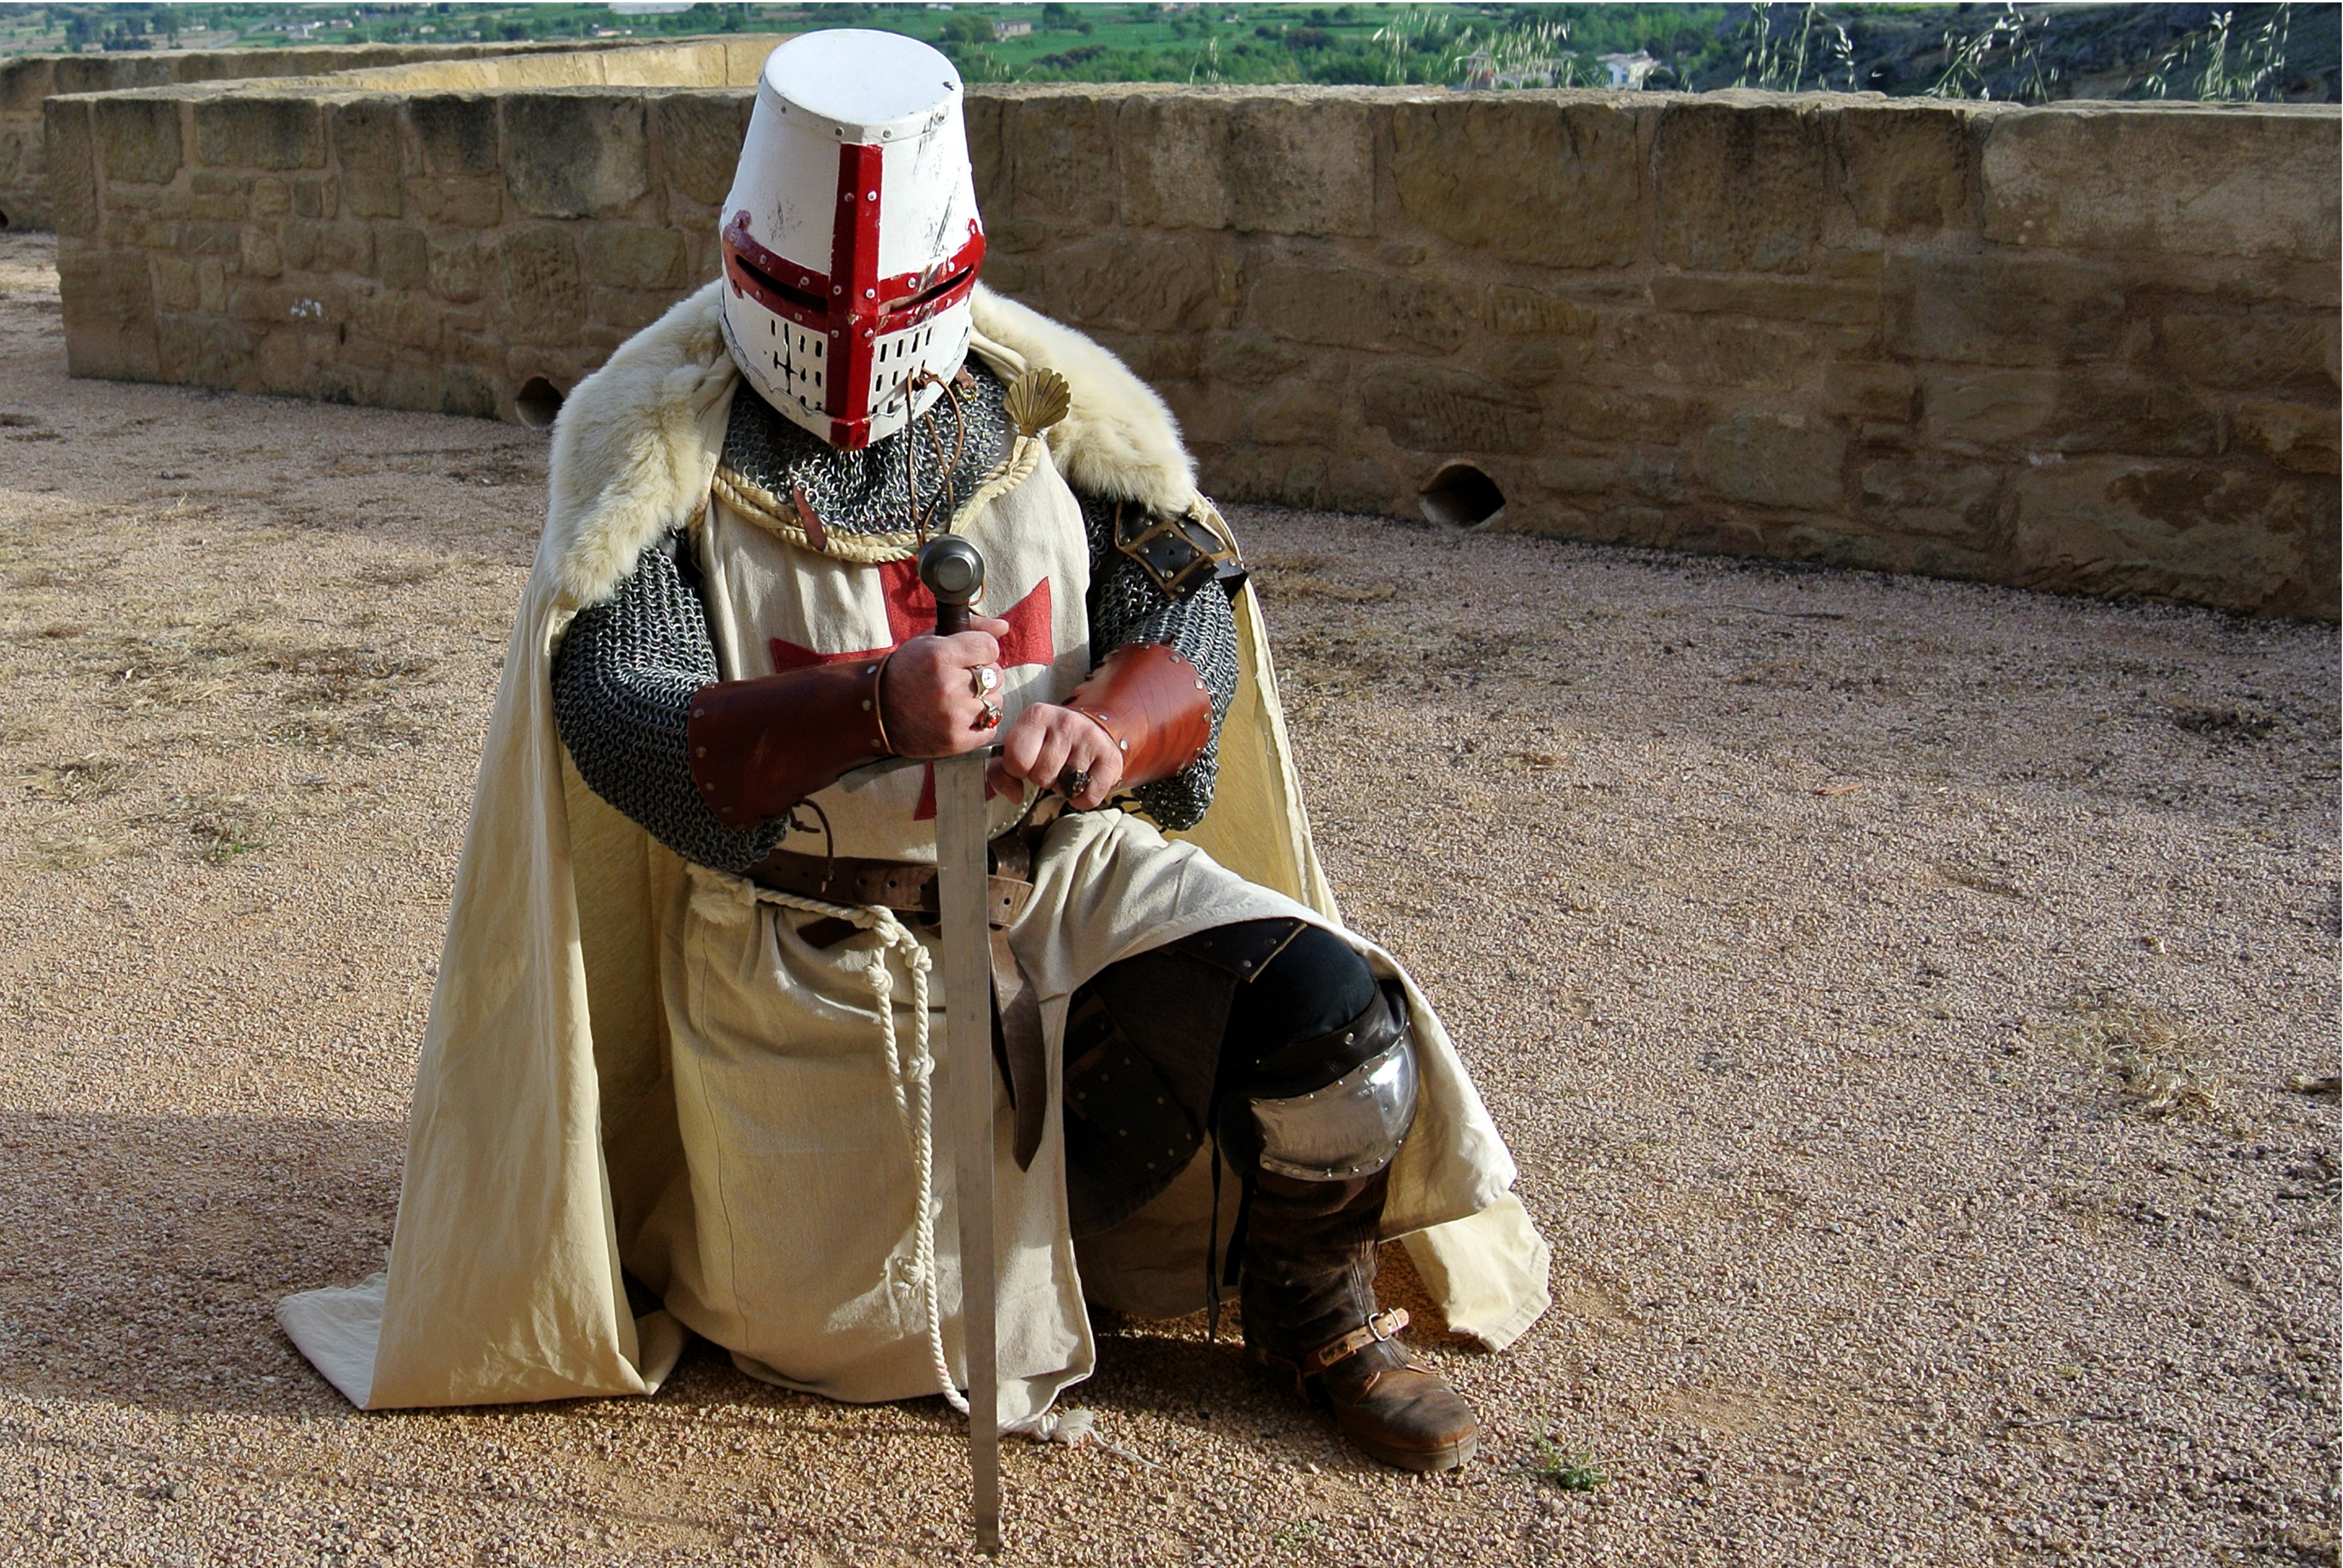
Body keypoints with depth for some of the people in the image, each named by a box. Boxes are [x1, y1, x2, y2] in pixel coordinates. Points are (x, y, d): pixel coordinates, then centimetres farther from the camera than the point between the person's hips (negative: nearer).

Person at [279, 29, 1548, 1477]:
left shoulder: (1050, 411, -3)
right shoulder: (657, 444, -12)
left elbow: (1188, 611, -6)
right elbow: (616, 719, -22)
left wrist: (1107, 731, -30)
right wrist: (874, 709, -40)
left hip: (1057, 885, 2)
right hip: (801, 959, -1)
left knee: (1329, 1013, -22)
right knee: (859, 1346, 8)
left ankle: (1317, 1312, 8)